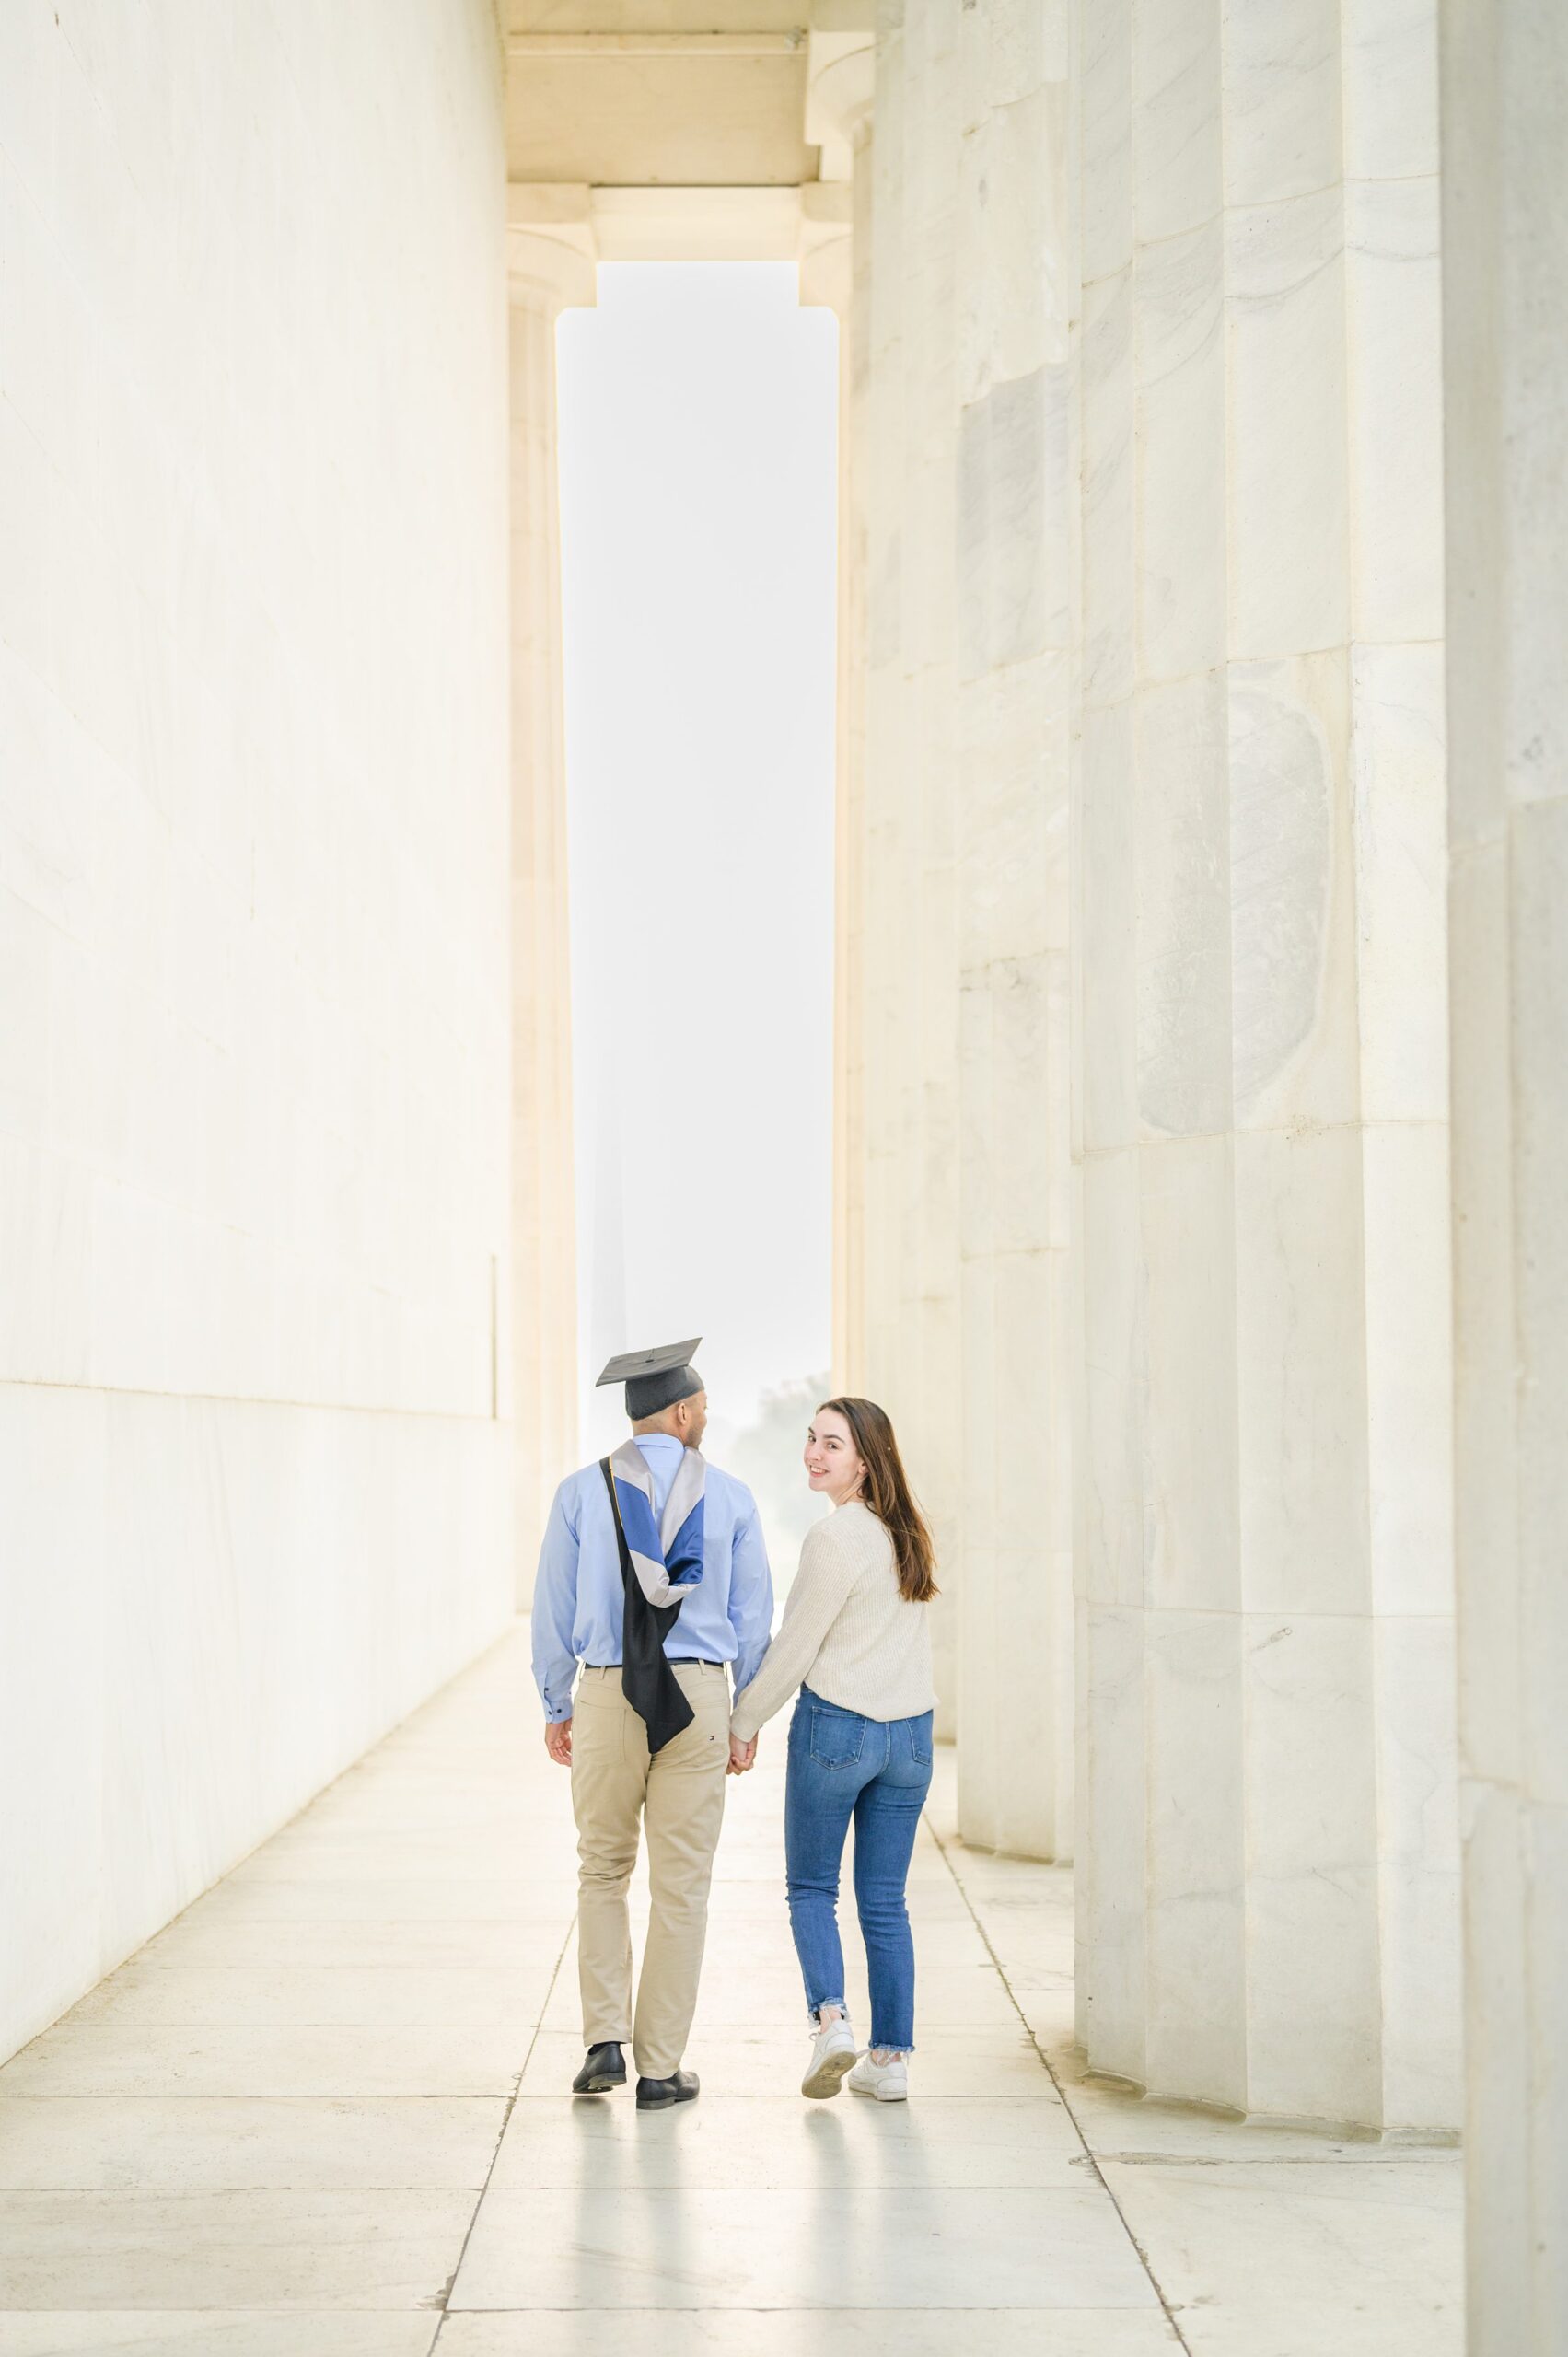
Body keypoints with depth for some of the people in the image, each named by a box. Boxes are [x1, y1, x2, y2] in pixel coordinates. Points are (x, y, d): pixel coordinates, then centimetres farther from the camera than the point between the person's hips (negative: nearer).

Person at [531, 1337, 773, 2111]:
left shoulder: (581, 1492, -1)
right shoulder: (730, 1497, 1)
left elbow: (554, 1610, 2)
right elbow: (753, 1618, 5)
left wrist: (556, 1706, 14)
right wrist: (746, 1720, 15)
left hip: (606, 1697, 0)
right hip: (698, 1696, 0)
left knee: (603, 1873, 17)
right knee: (680, 1886, 7)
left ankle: (605, 2040, 6)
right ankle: (660, 2068, 11)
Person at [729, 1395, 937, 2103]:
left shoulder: (835, 1538, -15)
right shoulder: (910, 1533, 6)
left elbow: (793, 1652, -11)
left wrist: (742, 1723, 1)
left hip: (835, 1727, -6)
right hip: (910, 1732, 6)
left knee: (811, 1887, 10)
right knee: (885, 1900, 11)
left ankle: (830, 2017, -8)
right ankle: (890, 2058, 11)